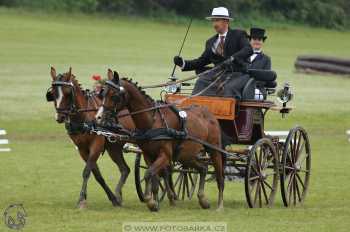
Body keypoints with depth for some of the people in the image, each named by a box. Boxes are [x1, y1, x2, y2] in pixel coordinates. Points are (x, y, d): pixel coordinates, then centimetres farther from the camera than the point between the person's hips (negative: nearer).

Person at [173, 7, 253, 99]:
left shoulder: (238, 35, 3)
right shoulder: (211, 42, 20)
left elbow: (248, 50, -14)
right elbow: (202, 61, 17)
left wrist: (232, 58, -31)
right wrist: (183, 63, 0)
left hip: (239, 74, -5)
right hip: (220, 75, 5)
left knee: (229, 88, -34)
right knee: (201, 82, -20)